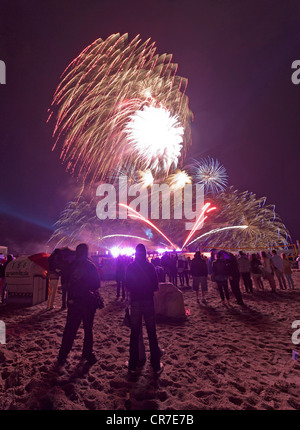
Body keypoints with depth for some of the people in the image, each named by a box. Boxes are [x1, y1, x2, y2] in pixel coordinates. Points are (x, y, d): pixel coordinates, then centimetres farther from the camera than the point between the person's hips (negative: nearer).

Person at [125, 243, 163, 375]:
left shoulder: (130, 267, -3)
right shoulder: (150, 266, -5)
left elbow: (128, 287, -1)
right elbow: (156, 287, -4)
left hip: (135, 302, 1)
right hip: (148, 301, 0)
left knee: (134, 334, 11)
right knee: (152, 334, 8)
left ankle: (133, 365, 19)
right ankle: (156, 366, 15)